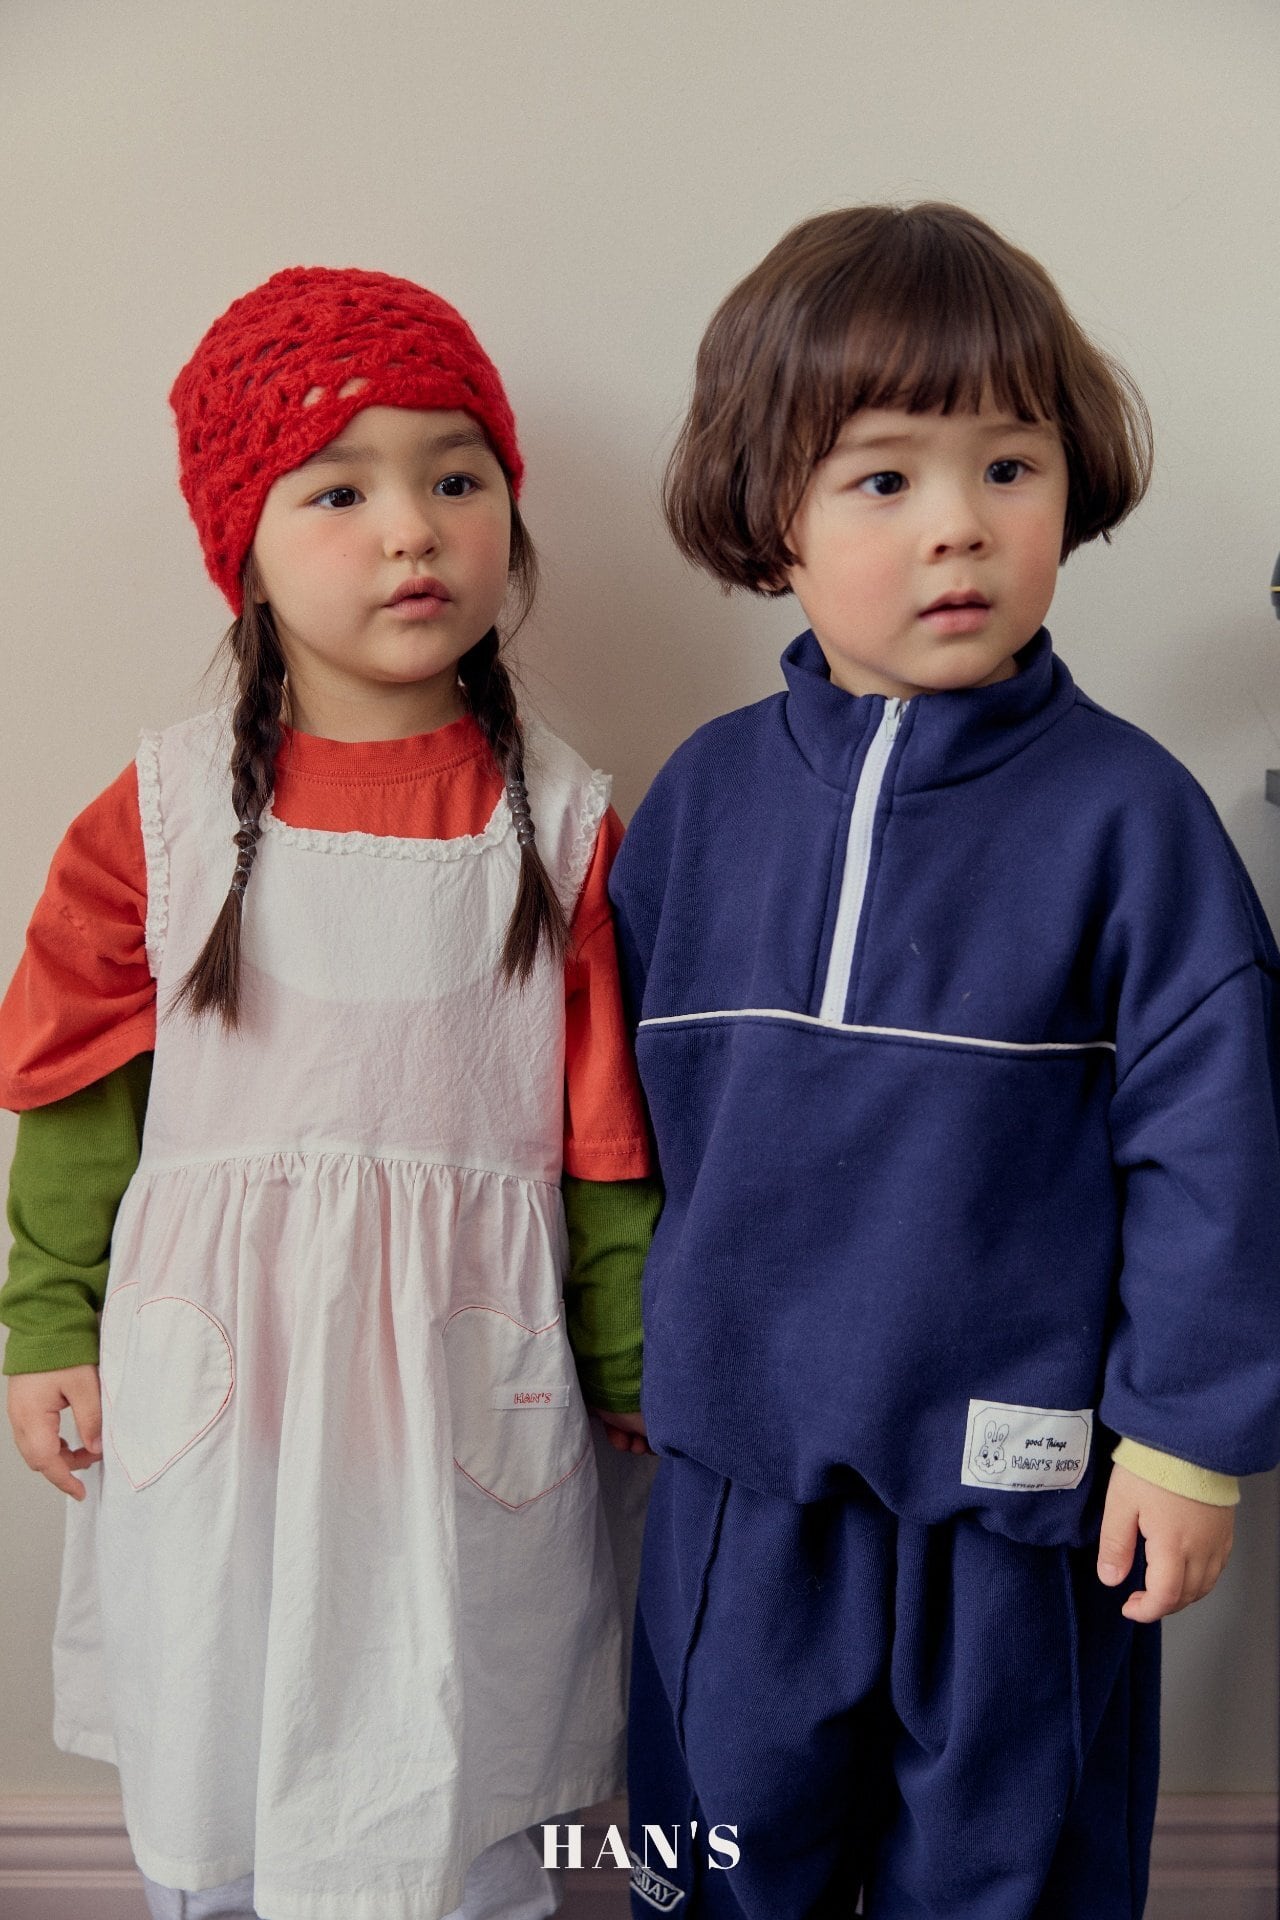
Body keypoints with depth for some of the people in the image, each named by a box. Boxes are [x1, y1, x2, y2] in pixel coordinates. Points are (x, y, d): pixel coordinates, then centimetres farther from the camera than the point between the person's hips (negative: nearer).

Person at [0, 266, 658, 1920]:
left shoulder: (561, 822, -6)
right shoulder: (164, 811, -5)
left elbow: (610, 1129, 1)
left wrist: (636, 1372, 8)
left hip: (463, 1378, 0)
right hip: (213, 1367, 1)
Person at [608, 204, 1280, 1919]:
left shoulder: (1127, 811, -11)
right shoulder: (705, 796, -1)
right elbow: (624, 1095, 8)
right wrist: (627, 1337, 14)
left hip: (1016, 1484, -2)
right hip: (738, 1468, 3)